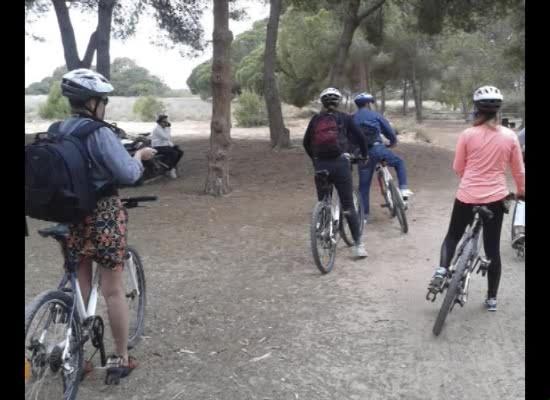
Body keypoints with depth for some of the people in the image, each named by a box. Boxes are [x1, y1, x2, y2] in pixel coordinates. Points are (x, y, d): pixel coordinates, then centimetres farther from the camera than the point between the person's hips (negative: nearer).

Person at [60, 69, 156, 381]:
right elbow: (128, 174, -20)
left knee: (79, 286, 17)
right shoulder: (99, 133, -16)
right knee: (114, 289, 5)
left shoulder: (55, 132, 5)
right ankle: (122, 358, 16)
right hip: (103, 216, -6)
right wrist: (139, 155, -2)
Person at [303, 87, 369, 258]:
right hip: (340, 163, -2)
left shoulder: (315, 119, 11)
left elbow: (306, 143, 15)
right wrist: (364, 154, 26)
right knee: (348, 206, 2)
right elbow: (358, 137, 9)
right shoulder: (343, 118, 6)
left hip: (321, 165, 2)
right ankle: (358, 245, 0)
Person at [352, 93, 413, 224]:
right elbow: (388, 129, 7)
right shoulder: (375, 115, 4)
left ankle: (364, 215, 10)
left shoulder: (352, 119, 10)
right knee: (399, 162, 24)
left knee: (363, 186, 8)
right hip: (378, 149, -2)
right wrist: (393, 141, 25)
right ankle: (403, 189, 7)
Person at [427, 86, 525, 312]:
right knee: (493, 248, 10)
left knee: (453, 235, 20)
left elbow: (458, 168, 2)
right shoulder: (510, 136, -3)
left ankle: (441, 271, -3)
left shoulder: (467, 135, -7)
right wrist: (521, 191, 23)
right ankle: (492, 299, 18)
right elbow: (518, 170, 5)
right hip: (495, 199, 1)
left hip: (467, 196, -1)